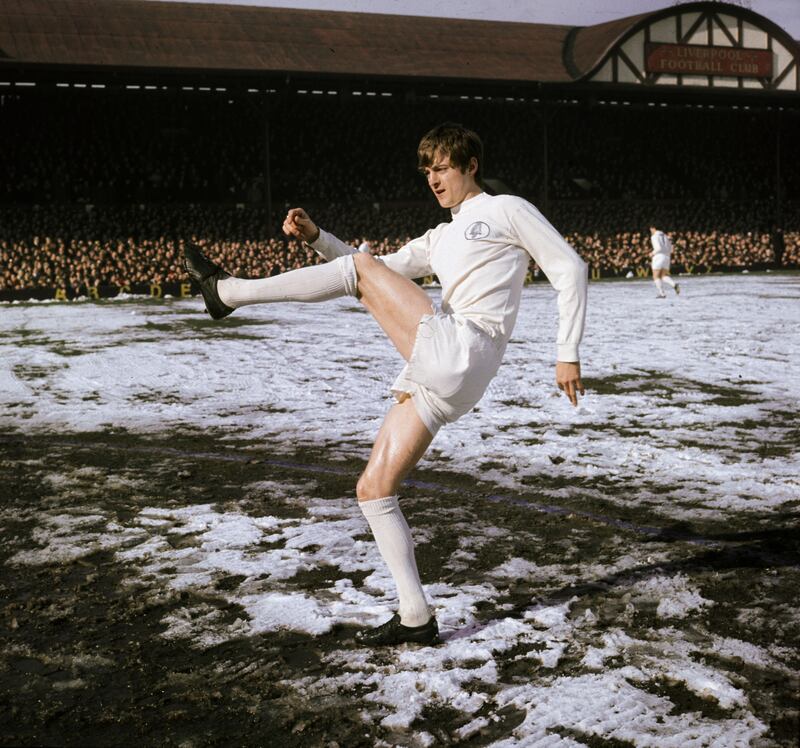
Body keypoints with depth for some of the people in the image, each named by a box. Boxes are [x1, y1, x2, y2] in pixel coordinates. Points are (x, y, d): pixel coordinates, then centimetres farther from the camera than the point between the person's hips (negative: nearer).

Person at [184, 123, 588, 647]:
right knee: (373, 490, 6)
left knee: (360, 268, -10)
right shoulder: (442, 239, 31)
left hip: (459, 354, -9)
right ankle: (416, 618, 10)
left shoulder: (507, 210, 10)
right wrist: (316, 237, 16)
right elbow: (382, 273, 30)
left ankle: (230, 291, 0)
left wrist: (568, 354, -4)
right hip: (438, 382, 9)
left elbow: (570, 269, 4)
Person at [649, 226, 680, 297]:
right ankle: (674, 285, -19)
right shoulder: (665, 236, 19)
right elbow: (670, 249, 17)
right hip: (666, 257, 7)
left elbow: (658, 248, -18)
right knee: (664, 276, 9)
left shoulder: (654, 236, -5)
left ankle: (662, 293, -8)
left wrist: (652, 253, -2)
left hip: (658, 257, -7)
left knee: (656, 277, 1)